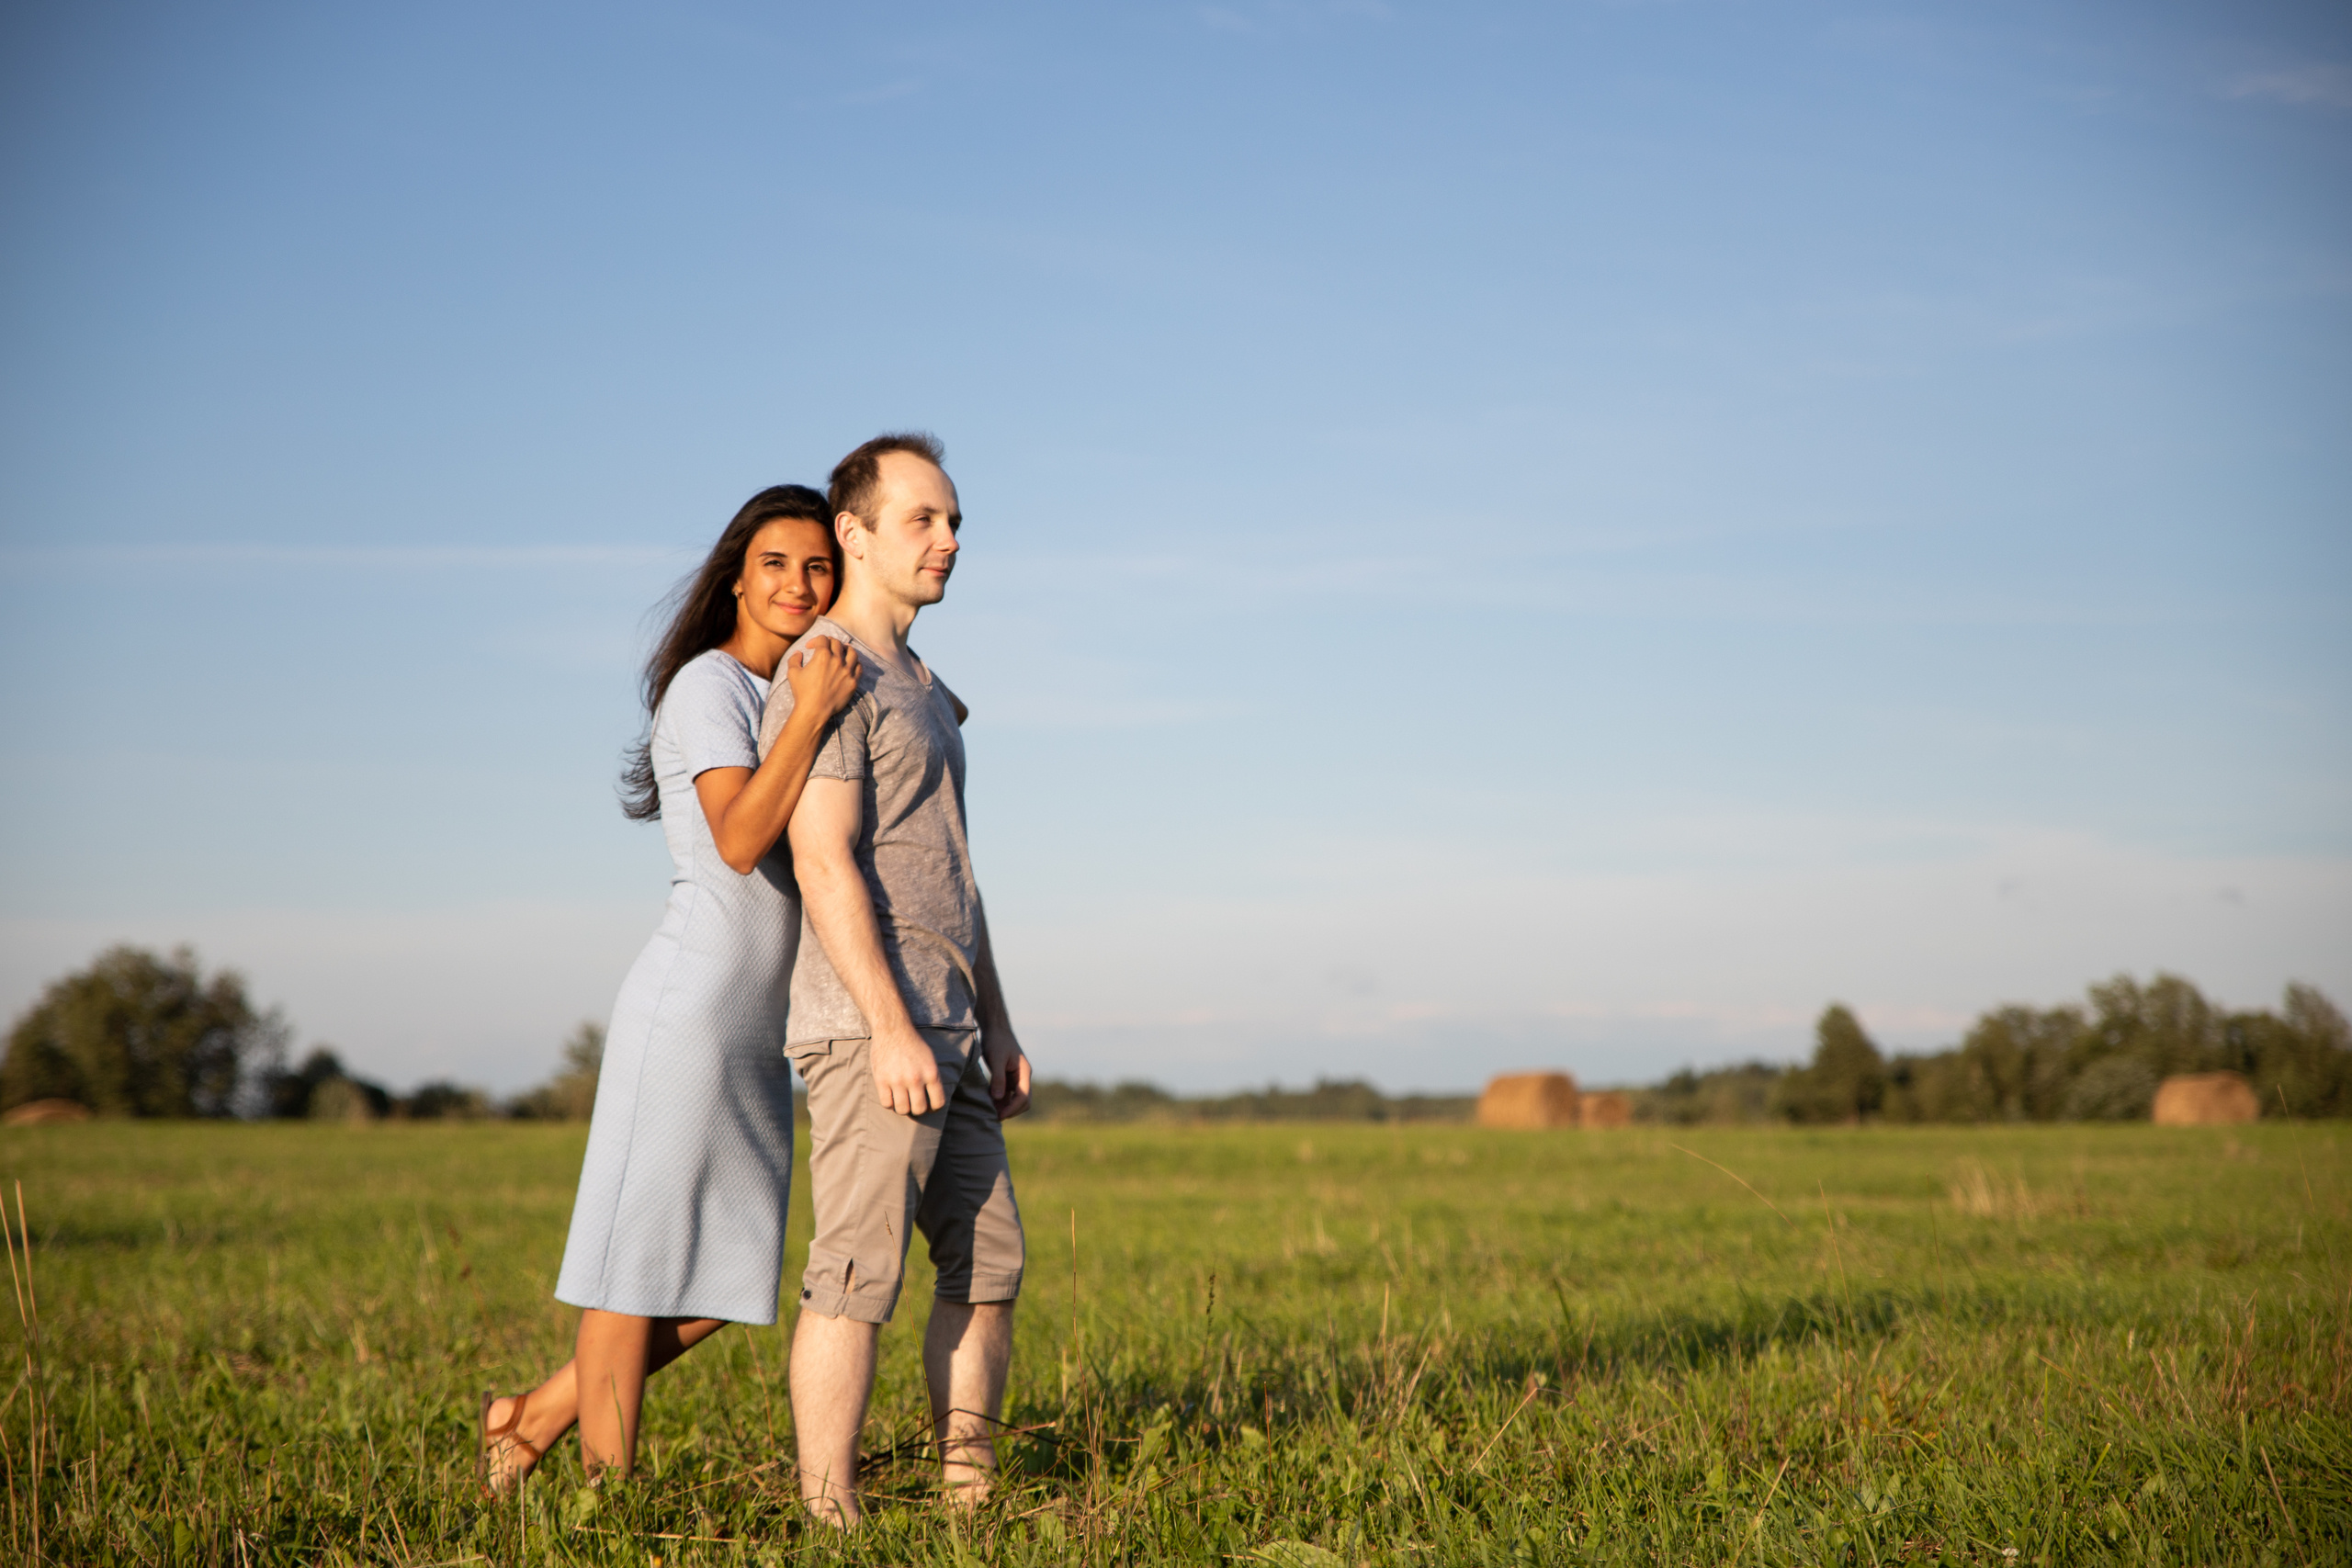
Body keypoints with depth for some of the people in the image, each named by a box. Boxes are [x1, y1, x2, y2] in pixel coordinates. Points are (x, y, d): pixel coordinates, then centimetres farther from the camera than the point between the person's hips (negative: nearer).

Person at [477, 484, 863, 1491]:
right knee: (641, 1263, -1)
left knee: (721, 1281, 12)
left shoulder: (782, 693, 19)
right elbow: (739, 842, -23)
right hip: (692, 1012, -9)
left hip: (758, 1032, 9)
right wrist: (809, 718, -29)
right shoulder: (708, 685, -9)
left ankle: (534, 1420, 22)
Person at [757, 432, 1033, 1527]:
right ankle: (829, 1527, -6)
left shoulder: (920, 688, 22)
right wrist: (892, 1029, -24)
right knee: (857, 1276, -9)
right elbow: (824, 863, -18)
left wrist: (995, 1027, 19)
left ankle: (971, 1505, 15)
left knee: (987, 1265, 9)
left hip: (940, 1036, 10)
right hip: (867, 1029, -10)